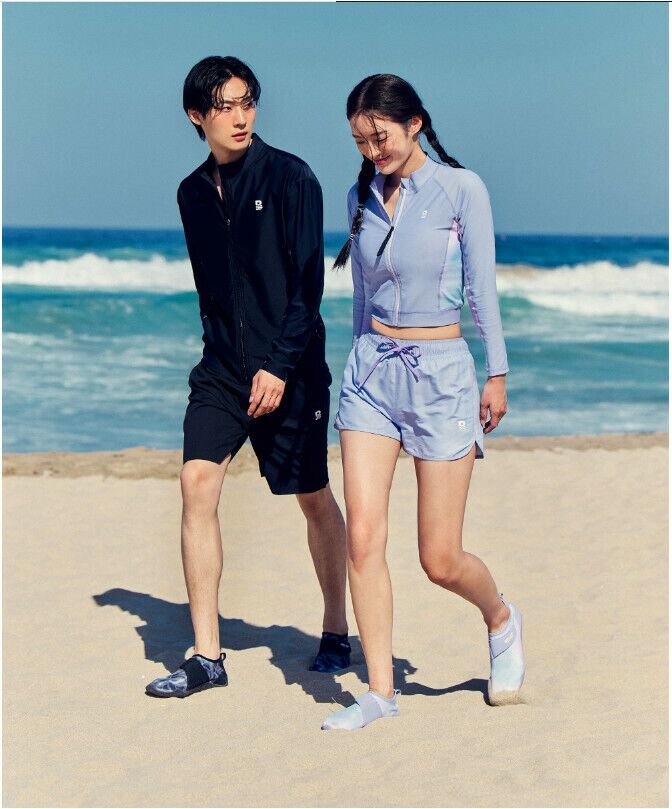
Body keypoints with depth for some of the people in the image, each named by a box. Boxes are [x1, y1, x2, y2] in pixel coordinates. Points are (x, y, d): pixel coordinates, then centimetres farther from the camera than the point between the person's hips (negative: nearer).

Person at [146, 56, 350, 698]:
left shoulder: (289, 177, -7)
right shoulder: (192, 193, 9)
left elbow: (309, 282, -11)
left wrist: (279, 366, -17)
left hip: (289, 371, -4)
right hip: (222, 368, 4)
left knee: (314, 497, 7)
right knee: (197, 482, -11)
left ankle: (335, 631, 27)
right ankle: (206, 656, -7)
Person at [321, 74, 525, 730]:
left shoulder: (461, 189, -5)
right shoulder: (362, 197, 8)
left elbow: (481, 287, -2)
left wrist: (497, 373, -1)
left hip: (441, 373, -4)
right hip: (370, 369, 4)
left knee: (440, 560, -1)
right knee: (363, 536, -9)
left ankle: (501, 619, 32)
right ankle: (380, 691, 0)